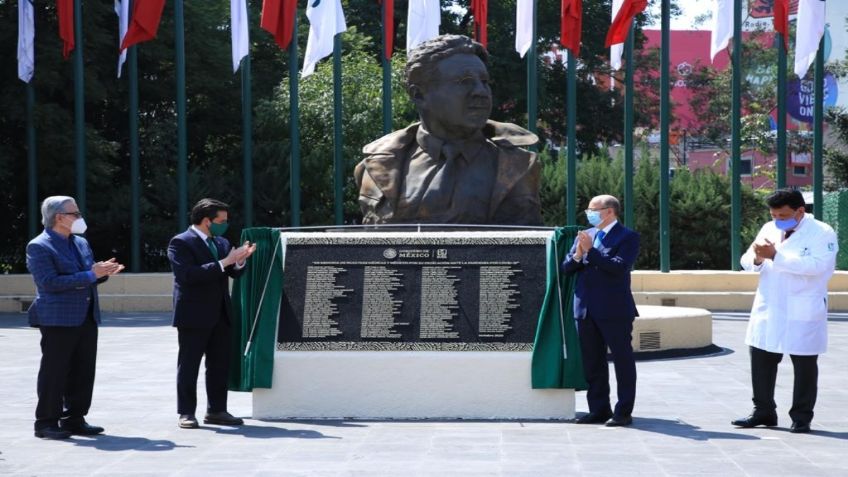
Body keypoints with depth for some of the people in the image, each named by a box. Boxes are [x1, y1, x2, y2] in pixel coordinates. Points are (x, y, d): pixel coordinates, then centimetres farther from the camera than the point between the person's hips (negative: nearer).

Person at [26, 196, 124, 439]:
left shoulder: (81, 243, 16)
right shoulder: (39, 247, -9)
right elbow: (49, 282, -20)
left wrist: (103, 272, 0)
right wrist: (90, 275, -21)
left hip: (87, 318, 8)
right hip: (58, 320, -8)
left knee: (83, 372, 8)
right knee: (54, 372, -2)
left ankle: (74, 419, 17)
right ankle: (46, 423, 6)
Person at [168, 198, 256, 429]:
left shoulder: (221, 243, 14)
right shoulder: (180, 243, -9)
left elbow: (234, 273, 12)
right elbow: (189, 274, -23)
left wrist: (240, 260, -11)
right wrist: (223, 263, -24)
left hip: (220, 315, 7)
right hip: (194, 315, -7)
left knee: (220, 365, 9)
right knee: (189, 366, 0)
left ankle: (216, 410, 17)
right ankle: (186, 413, 6)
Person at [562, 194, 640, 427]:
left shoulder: (627, 237, -5)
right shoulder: (585, 236, 14)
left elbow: (619, 267, -19)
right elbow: (567, 267, 11)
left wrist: (590, 251, -17)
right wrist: (577, 255, -9)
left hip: (614, 311, -7)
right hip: (586, 309, 7)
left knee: (622, 360, -1)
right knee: (592, 362, 11)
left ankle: (623, 412, 2)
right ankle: (599, 410, 18)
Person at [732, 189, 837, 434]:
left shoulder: (822, 233, -9)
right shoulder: (769, 229, 10)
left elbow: (816, 266, -25)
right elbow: (747, 261, 10)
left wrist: (775, 256, -27)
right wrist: (757, 259, -16)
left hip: (803, 315, -6)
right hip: (768, 311, 6)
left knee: (804, 365, 3)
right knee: (761, 361, 8)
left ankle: (802, 417, 12)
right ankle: (763, 411, 20)